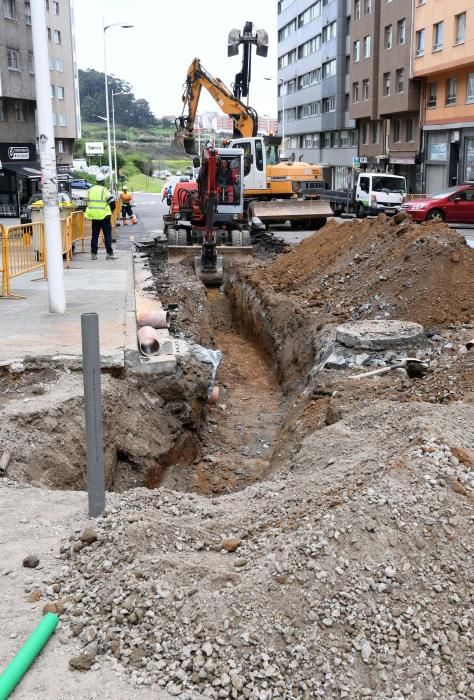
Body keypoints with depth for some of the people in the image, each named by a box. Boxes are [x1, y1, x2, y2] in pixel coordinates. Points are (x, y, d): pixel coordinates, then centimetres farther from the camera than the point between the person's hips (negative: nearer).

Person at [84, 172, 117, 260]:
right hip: (104, 216, -5)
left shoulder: (90, 191, 7)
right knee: (107, 235, 1)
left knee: (94, 235, 10)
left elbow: (89, 202, 13)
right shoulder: (104, 190, -10)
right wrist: (111, 209, 4)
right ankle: (109, 254, -1)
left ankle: (94, 254, 10)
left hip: (94, 216, 5)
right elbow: (112, 202, -14)